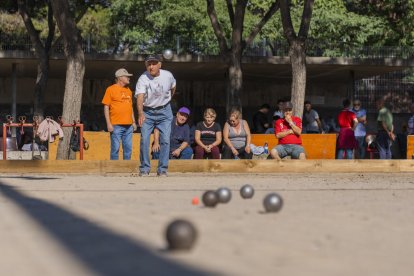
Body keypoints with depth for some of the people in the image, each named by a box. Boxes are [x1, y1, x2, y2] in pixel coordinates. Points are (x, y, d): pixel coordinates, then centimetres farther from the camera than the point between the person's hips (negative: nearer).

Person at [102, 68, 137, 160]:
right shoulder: (111, 89, -3)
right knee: (115, 148, -6)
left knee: (128, 148, 6)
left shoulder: (128, 90, 17)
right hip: (116, 125, -6)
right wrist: (108, 123, -12)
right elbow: (106, 107, -5)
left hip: (128, 125, 6)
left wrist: (133, 122, 17)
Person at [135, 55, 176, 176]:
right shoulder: (143, 79, -21)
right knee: (144, 139, -7)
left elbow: (173, 87, 12)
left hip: (164, 112, 1)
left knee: (165, 140, -4)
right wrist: (140, 113, -52)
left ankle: (162, 169, 5)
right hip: (147, 112, -1)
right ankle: (144, 169, 6)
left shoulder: (168, 75, -12)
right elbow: (140, 97, -36)